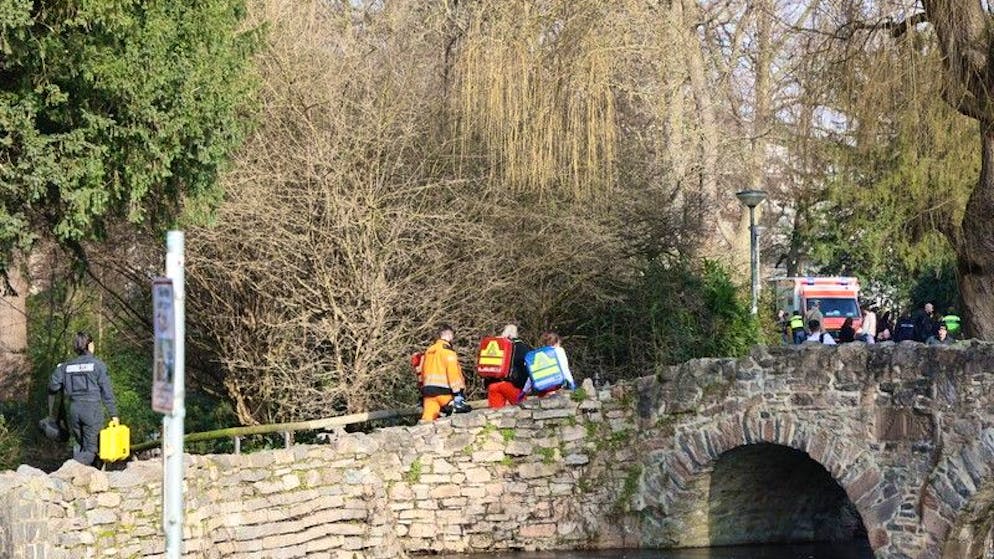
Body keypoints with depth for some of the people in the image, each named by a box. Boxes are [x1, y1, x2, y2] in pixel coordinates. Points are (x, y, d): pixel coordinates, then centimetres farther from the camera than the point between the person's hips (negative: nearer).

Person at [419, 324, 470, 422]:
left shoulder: (429, 351, 20)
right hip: (442, 391, -7)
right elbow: (453, 372, -13)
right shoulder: (447, 350, -5)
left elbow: (422, 372, 22)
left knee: (428, 418, -2)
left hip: (427, 389, 7)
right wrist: (458, 393, -16)